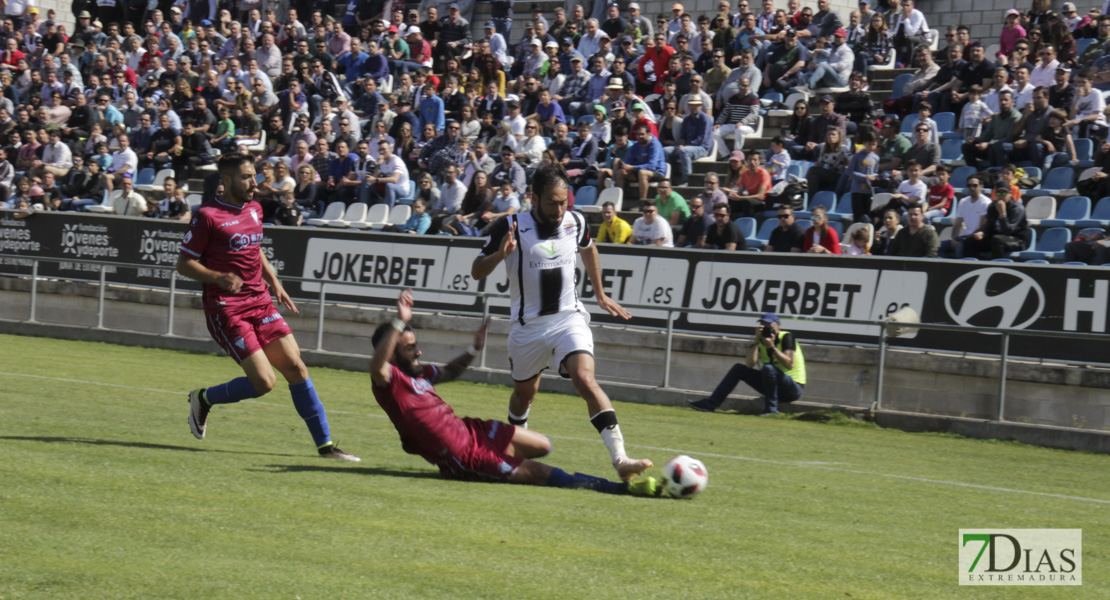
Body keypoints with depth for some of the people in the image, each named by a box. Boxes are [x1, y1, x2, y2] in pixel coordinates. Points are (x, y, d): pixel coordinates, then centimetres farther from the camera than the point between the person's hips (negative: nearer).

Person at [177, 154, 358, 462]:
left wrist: (274, 281, 17)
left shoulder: (254, 209, 13)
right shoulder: (208, 216, -9)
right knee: (264, 381, -14)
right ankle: (203, 399, 12)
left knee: (296, 367, -2)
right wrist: (218, 278, -23)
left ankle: (325, 445, 4)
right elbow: (184, 263, -7)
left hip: (260, 303, 7)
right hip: (226, 310, -7)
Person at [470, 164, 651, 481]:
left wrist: (600, 294, 27)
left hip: (569, 318, 0)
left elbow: (588, 250, 22)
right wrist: (500, 253, -29)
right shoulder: (511, 227, -12)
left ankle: (621, 459, -33)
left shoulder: (575, 223, -2)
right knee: (524, 392, 17)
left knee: (585, 379, -22)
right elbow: (476, 271, -9)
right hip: (528, 325, 0)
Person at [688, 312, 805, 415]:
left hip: (794, 389, -7)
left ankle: (771, 408, -25)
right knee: (738, 368, 3)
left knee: (768, 367, -34)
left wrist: (771, 347, -28)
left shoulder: (786, 337, -13)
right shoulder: (761, 340, 4)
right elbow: (750, 364, -11)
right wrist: (756, 340, -18)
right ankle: (710, 404, 0)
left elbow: (790, 364, -27)